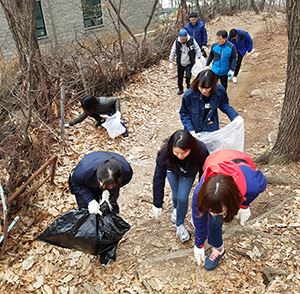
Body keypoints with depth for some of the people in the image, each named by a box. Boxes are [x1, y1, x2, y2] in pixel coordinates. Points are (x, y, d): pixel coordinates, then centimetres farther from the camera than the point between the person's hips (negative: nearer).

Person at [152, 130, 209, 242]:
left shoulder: (201, 150, -41)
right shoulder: (165, 152, -40)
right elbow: (158, 179, -30)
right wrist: (157, 204, -24)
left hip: (189, 173, 0)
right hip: (172, 170, 1)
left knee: (182, 198, -8)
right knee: (176, 195, 6)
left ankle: (179, 225, 18)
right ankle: (175, 209, 43)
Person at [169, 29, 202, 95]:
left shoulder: (191, 41, -14)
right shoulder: (177, 42, -10)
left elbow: (197, 50, -4)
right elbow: (173, 52, 0)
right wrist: (171, 62, -2)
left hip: (189, 63, -2)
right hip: (180, 64, 2)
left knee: (188, 76, -16)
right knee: (180, 77, 12)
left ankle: (188, 85, 17)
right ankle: (180, 89, 34)